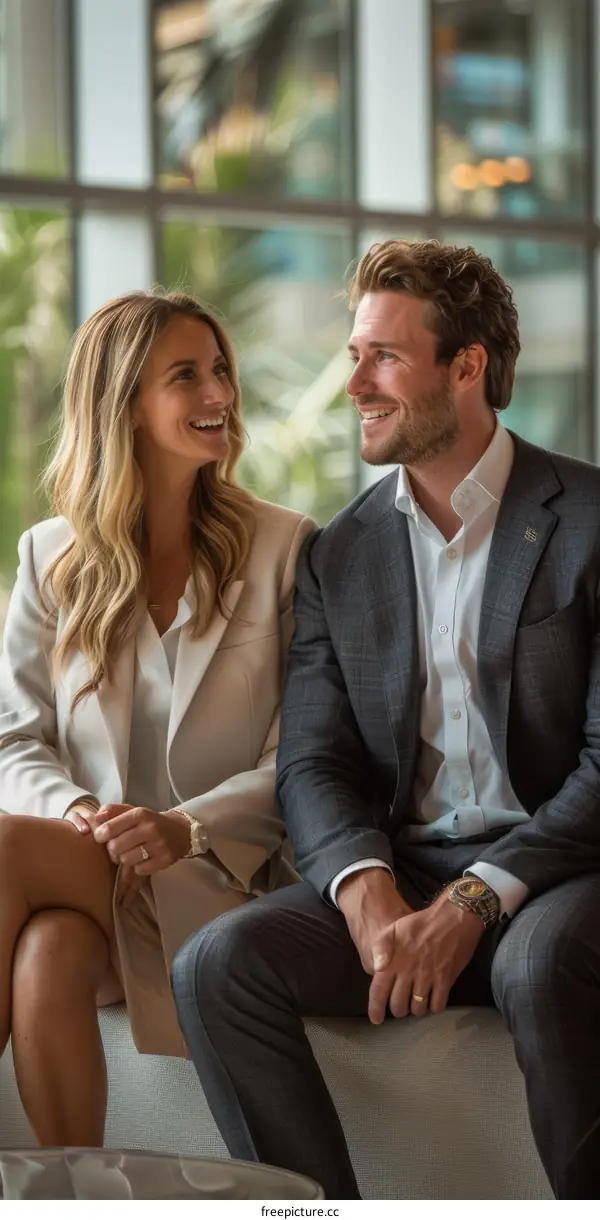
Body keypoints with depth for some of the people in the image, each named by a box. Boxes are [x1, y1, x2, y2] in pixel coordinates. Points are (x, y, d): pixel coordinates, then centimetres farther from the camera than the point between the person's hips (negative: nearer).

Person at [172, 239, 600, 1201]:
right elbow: (312, 762, 6)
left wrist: (474, 903, -19)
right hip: (398, 875, 4)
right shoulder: (338, 556, 14)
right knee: (218, 964, -22)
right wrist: (367, 892, -16)